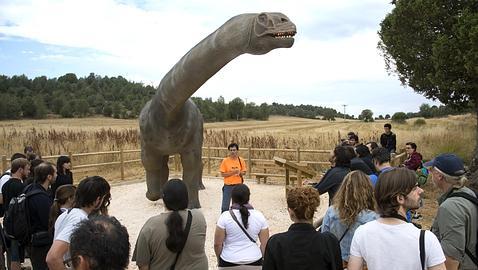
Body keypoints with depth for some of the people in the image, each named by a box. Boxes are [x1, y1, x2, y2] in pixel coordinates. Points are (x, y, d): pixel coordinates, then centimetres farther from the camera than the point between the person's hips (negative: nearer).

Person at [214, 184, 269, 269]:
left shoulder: (225, 217, -13)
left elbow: (217, 244, -8)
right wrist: (261, 258, 13)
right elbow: (265, 244, -1)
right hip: (254, 263, 2)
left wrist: (219, 259, 8)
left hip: (229, 263, -2)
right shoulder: (259, 216, -6)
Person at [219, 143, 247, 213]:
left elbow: (244, 172, 8)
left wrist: (240, 173, -15)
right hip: (228, 186, -2)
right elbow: (222, 174, -8)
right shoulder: (225, 160, -7)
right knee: (225, 206, 2)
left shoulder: (241, 160, 0)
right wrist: (233, 172, -20)